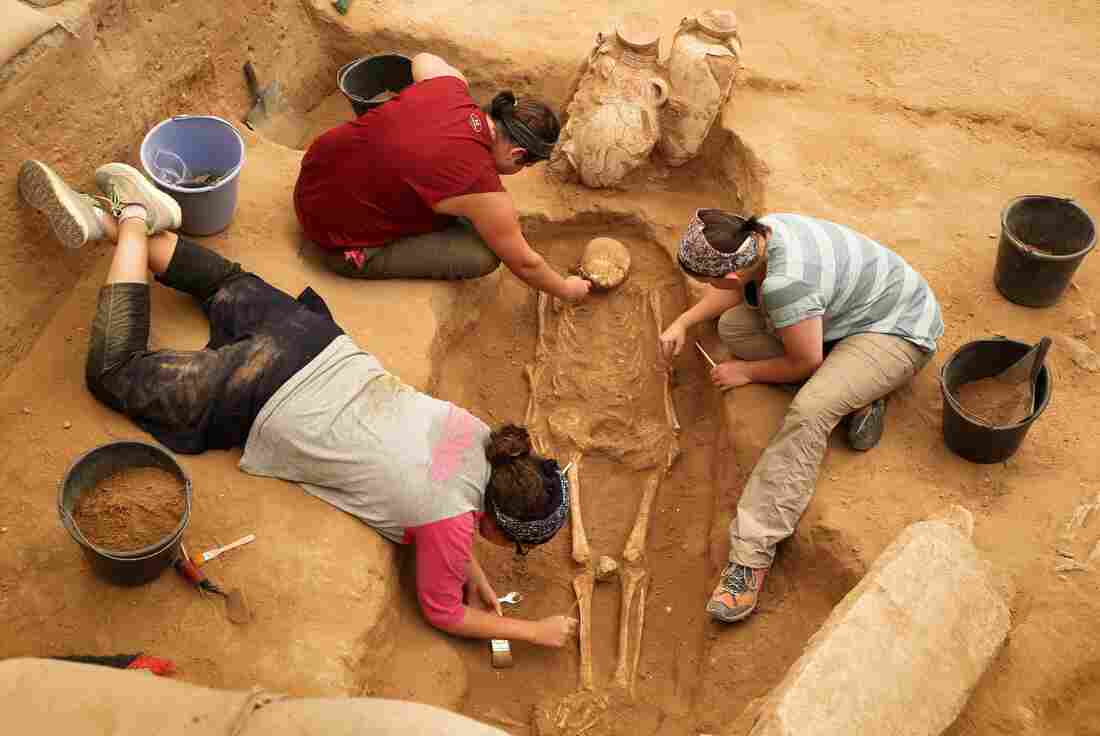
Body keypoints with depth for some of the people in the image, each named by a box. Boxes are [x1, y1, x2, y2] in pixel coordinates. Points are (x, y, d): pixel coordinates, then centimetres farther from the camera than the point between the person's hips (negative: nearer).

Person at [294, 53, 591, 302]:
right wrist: (567, 290, 9)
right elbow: (525, 264, -9)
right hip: (341, 239, -8)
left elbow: (422, 59, 19)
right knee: (483, 254, -11)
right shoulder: (482, 188, -24)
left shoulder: (450, 83, -7)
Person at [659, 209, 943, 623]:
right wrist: (682, 323, 8)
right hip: (851, 311, 10)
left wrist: (747, 372, -7)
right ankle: (856, 390, -1)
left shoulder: (785, 284, -36)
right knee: (732, 325, -1)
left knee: (809, 410, -34)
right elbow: (737, 291, 13)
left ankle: (752, 556, -32)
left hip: (896, 333, -10)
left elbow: (805, 362, -21)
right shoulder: (759, 234, -10)